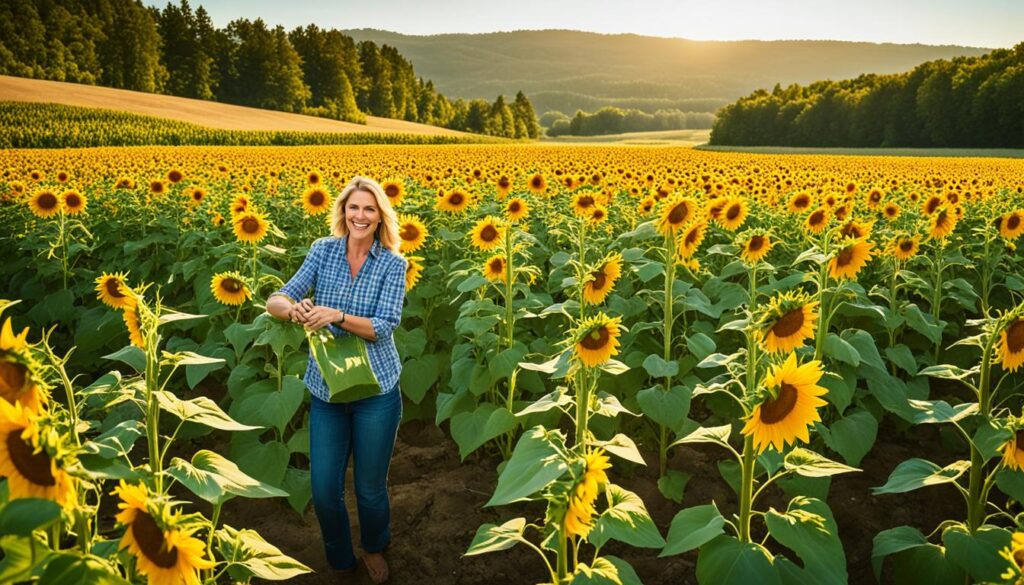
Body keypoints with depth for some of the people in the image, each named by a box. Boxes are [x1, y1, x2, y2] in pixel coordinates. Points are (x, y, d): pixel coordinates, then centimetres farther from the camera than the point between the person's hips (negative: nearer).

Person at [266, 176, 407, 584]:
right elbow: (275, 300, -7)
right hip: (325, 389, 2)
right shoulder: (323, 250, 0)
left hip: (376, 389, -2)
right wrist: (292, 308, -31)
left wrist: (337, 316, -31)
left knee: (370, 488, 10)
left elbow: (384, 327, -15)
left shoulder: (393, 264, -6)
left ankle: (374, 549, 43)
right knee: (324, 490, 6)